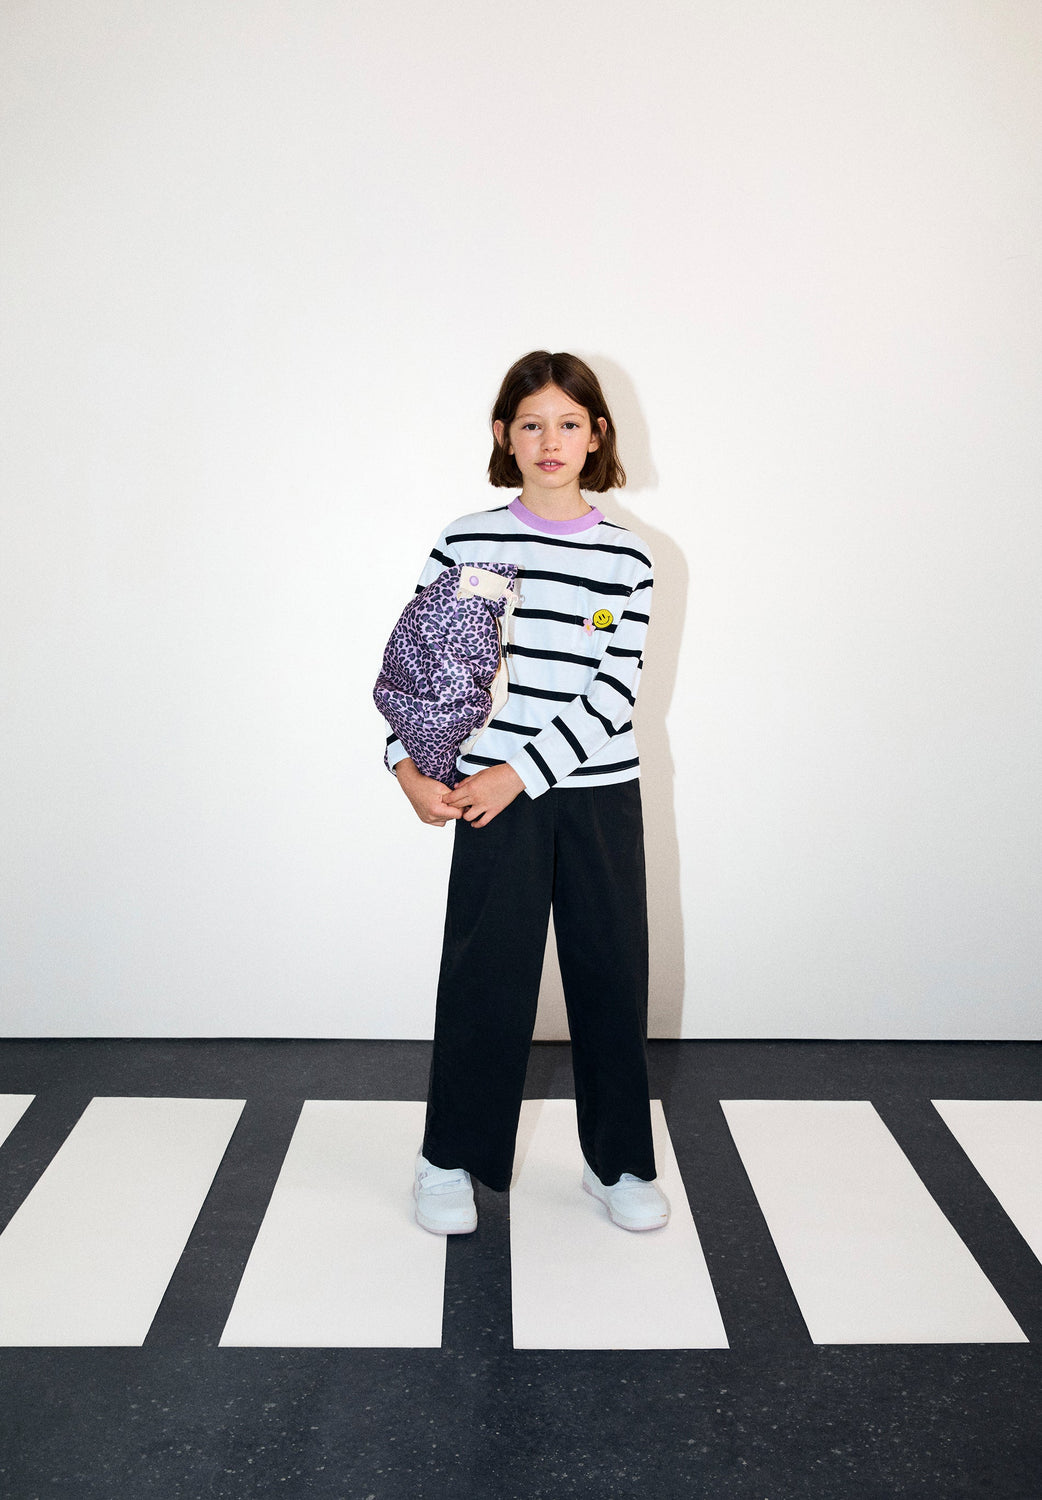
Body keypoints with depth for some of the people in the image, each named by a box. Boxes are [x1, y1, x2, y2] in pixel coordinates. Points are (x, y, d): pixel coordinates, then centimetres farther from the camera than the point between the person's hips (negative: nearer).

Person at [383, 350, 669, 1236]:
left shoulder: (628, 561, 0)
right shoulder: (466, 544, 0)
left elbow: (614, 694, -7)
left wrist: (517, 773, -15)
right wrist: (412, 767, -11)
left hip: (599, 797, 1)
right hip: (494, 800, -1)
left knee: (611, 973, 8)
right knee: (484, 978, 5)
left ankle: (620, 1162, 26)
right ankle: (451, 1160, 24)